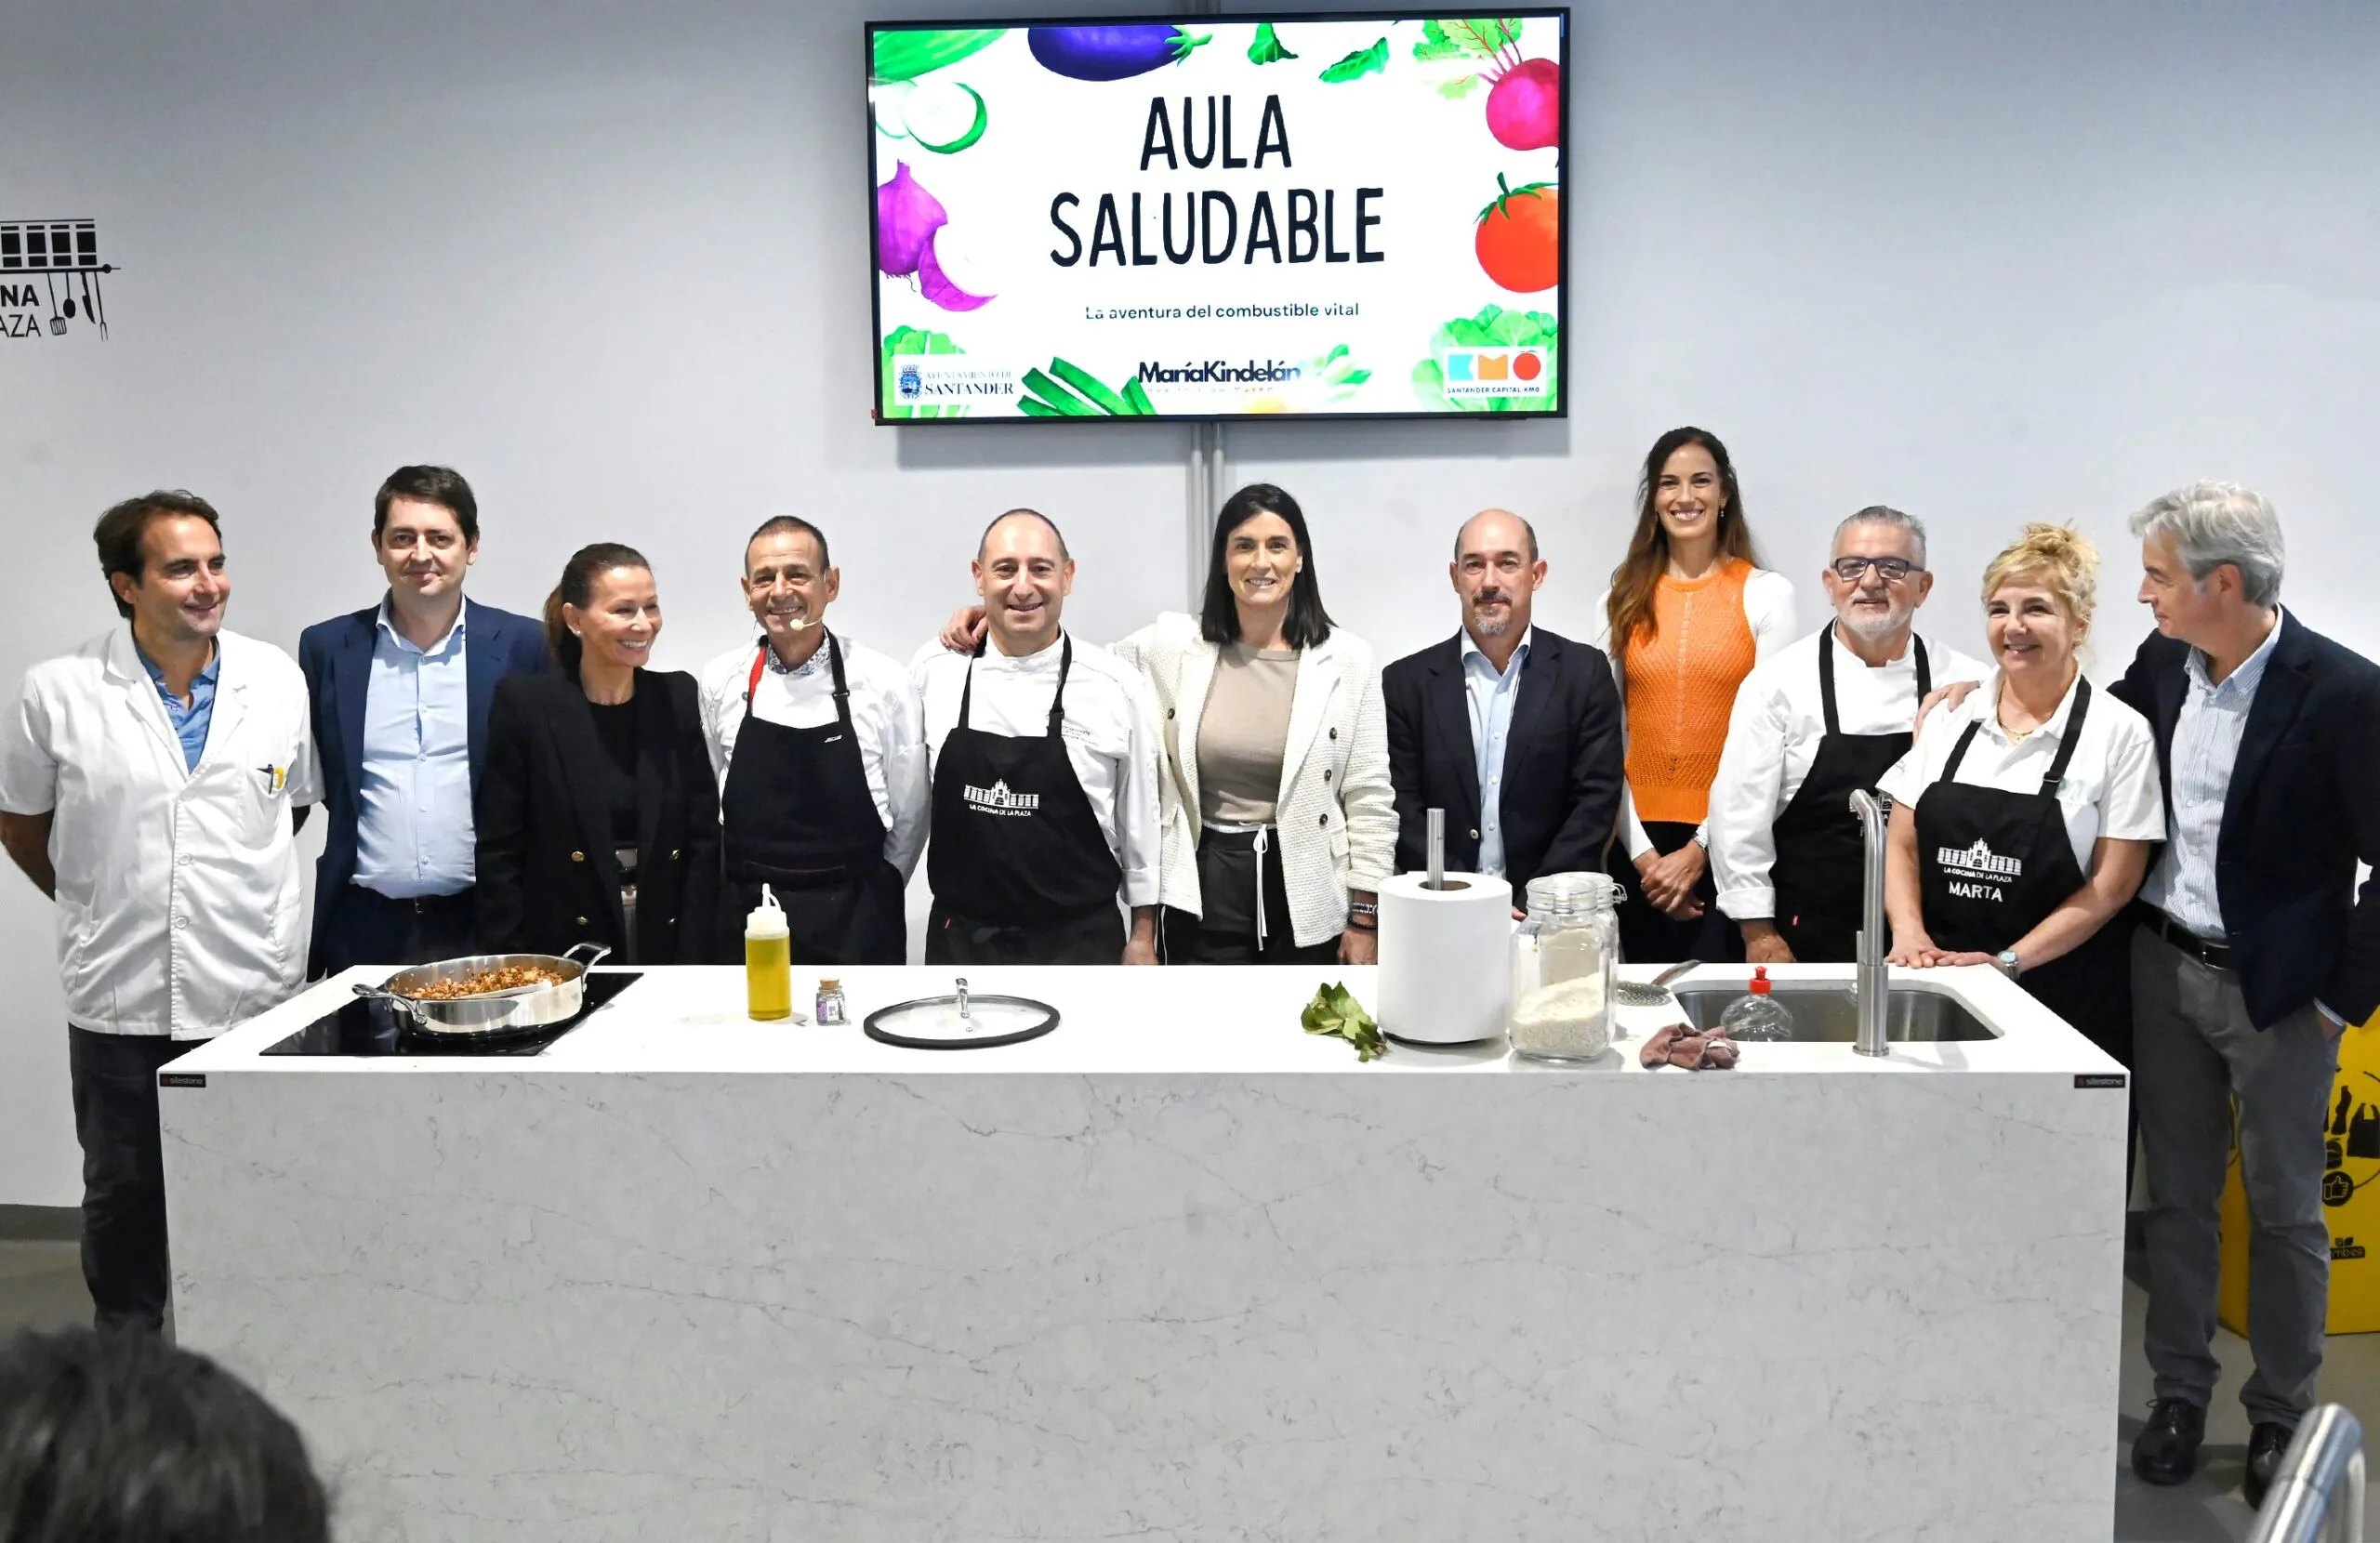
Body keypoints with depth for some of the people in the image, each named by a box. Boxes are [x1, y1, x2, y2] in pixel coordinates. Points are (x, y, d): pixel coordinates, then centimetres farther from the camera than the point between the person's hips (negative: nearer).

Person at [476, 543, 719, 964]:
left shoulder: (678, 697, 2)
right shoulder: (524, 703, -6)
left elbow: (703, 837, 1)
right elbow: (499, 853, -5)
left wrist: (691, 961, -5)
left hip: (666, 949, 2)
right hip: (560, 958, -2)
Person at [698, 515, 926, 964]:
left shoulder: (884, 682, -6)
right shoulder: (721, 680, 1)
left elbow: (908, 814, 1)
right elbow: (709, 805, 9)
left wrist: (865, 903, 6)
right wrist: (754, 891, 8)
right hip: (746, 921, 2)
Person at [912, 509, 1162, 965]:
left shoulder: (1118, 686, -7)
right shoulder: (933, 670, -3)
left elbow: (1141, 815, 2)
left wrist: (1142, 936, 5)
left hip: (1081, 942, -1)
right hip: (959, 940, 2)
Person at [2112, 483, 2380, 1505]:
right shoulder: (2162, 664, -2)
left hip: (2279, 988, -4)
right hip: (2166, 968, 5)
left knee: (2285, 1211, 10)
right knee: (2176, 1197, 13)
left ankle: (2281, 1415, 26)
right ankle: (2180, 1392, 28)